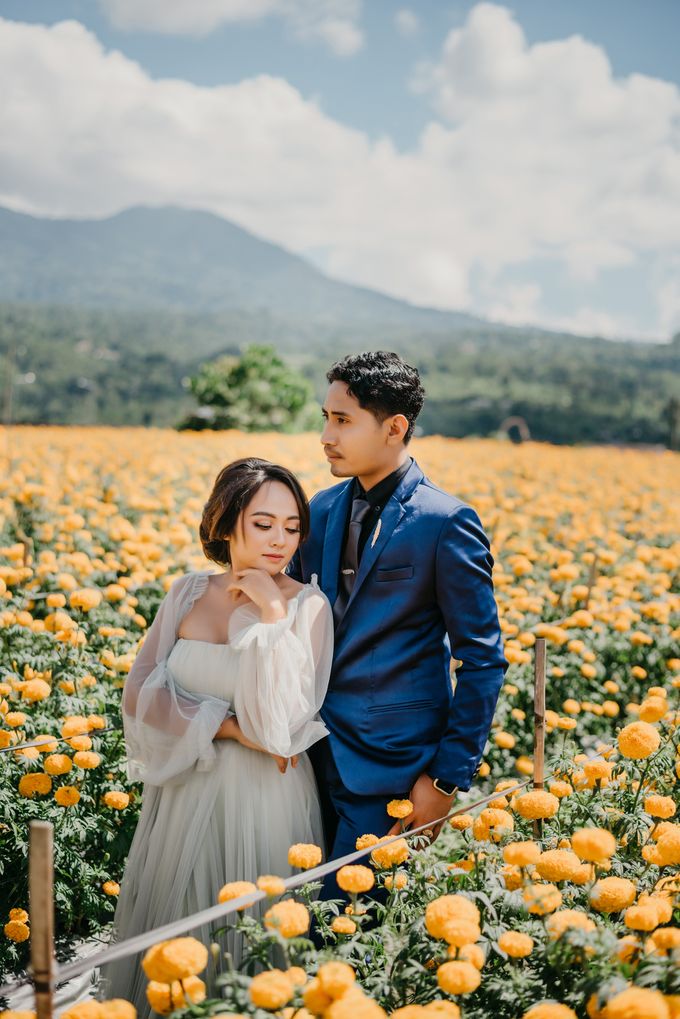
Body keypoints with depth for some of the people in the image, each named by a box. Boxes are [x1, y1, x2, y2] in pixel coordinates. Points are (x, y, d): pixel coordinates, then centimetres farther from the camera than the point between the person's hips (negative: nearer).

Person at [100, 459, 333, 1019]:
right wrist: (230, 727, -15)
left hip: (266, 800, -3)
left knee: (256, 935, 9)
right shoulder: (189, 592, 1)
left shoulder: (307, 606, -10)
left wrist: (271, 613, -21)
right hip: (185, 793, 4)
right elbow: (142, 692, -4)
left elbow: (284, 721, -20)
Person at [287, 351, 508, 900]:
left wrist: (449, 778, -10)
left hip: (389, 767, -6)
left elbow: (482, 662, -9)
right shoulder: (322, 510, 6)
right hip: (314, 757, 6)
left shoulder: (447, 523, -12)